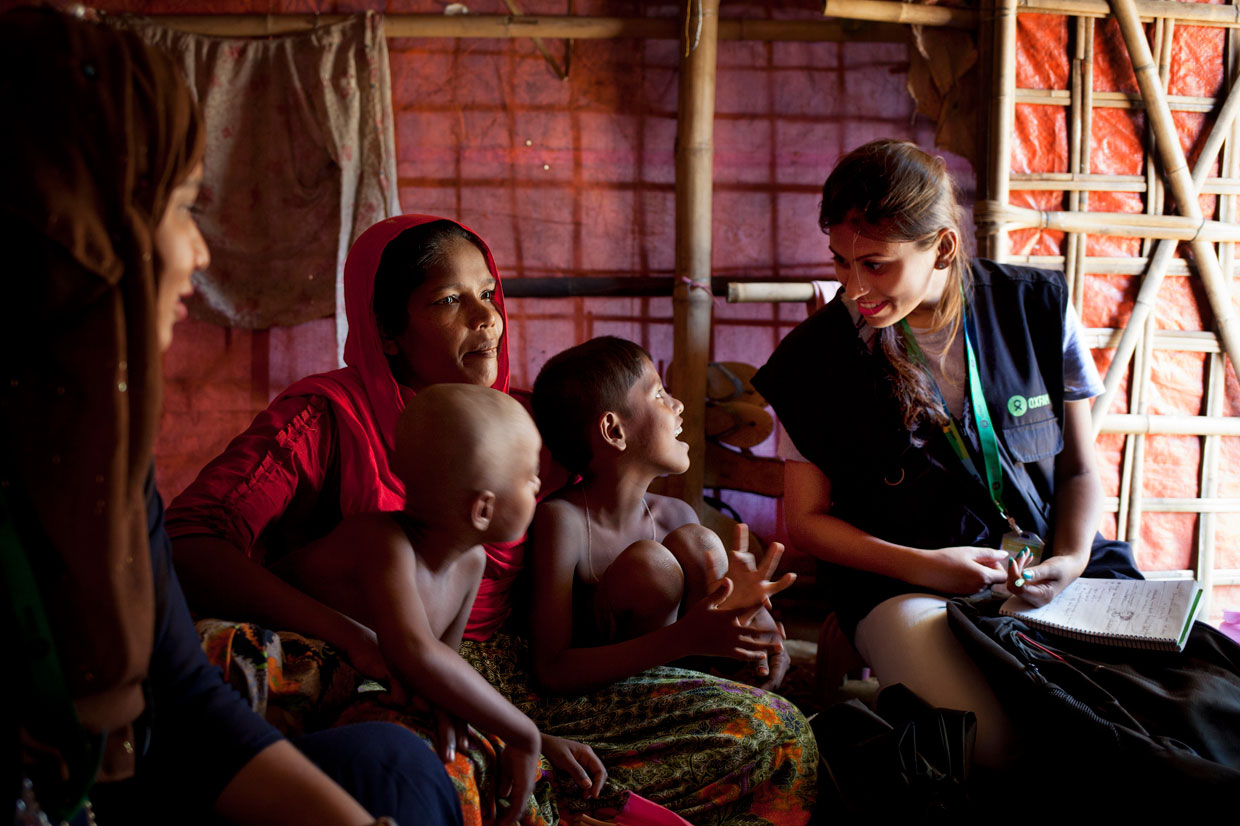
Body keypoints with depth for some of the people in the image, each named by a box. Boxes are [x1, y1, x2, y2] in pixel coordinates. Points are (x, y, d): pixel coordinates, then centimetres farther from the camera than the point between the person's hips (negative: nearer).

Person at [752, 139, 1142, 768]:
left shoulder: (1037, 308, 1)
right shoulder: (818, 355, -4)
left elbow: (1078, 469, 10)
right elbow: (807, 520, 2)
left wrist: (1070, 562, -9)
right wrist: (923, 567, -12)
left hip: (1045, 568, 3)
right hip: (904, 587, -3)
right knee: (1006, 740, -30)